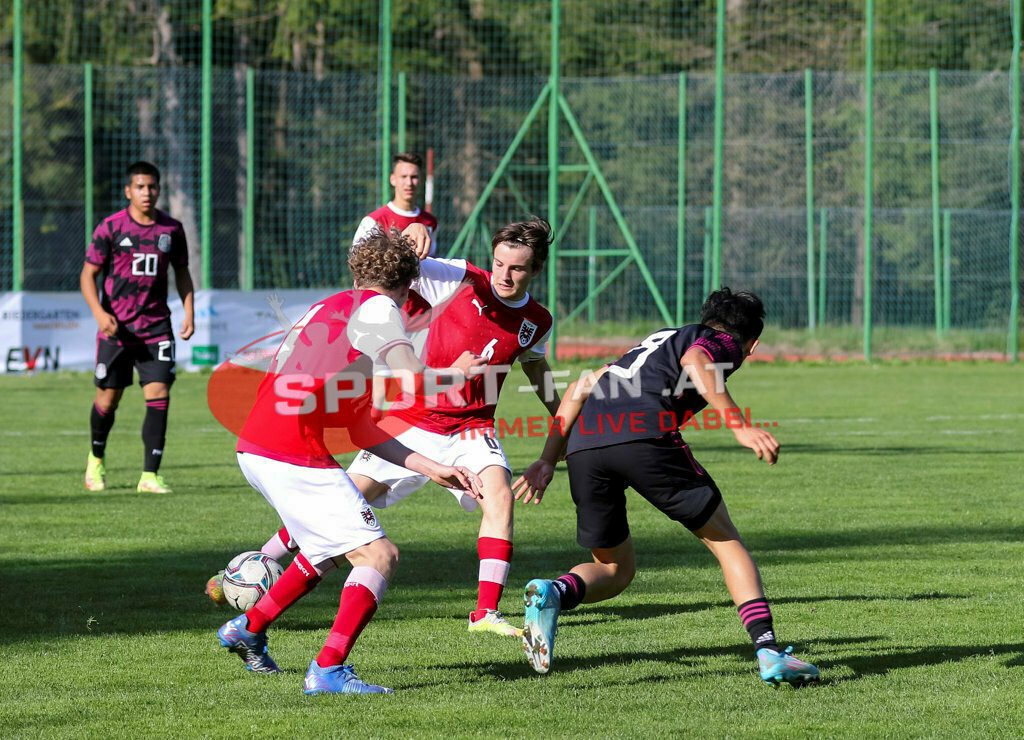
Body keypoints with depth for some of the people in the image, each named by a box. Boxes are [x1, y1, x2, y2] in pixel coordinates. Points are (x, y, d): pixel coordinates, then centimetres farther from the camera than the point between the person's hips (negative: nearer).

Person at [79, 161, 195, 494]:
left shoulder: (172, 229, 4)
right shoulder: (111, 227, -5)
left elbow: (182, 272, 16)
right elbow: (88, 273, -2)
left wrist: (188, 312, 4)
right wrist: (99, 313, -16)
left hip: (156, 327, 2)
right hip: (116, 328, -2)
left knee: (158, 395, -11)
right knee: (108, 399, 6)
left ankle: (150, 476, -9)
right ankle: (96, 459, 34)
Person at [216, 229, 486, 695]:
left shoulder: (331, 309, 25)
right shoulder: (376, 307, -3)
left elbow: (360, 429, 22)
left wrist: (432, 469, 17)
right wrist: (455, 373, 5)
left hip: (255, 449, 10)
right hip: (295, 457, -10)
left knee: (331, 551, 29)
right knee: (379, 555, -9)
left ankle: (248, 629, 39)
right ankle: (328, 670, -18)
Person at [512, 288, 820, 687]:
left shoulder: (658, 340, 39)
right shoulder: (725, 344, 19)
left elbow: (580, 388, 33)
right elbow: (694, 360, -8)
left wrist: (548, 460, 30)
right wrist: (740, 426, -16)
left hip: (583, 444, 6)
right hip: (644, 433, -6)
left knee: (615, 569, 20)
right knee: (726, 541, 10)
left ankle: (552, 593, -12)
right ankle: (768, 651, -3)